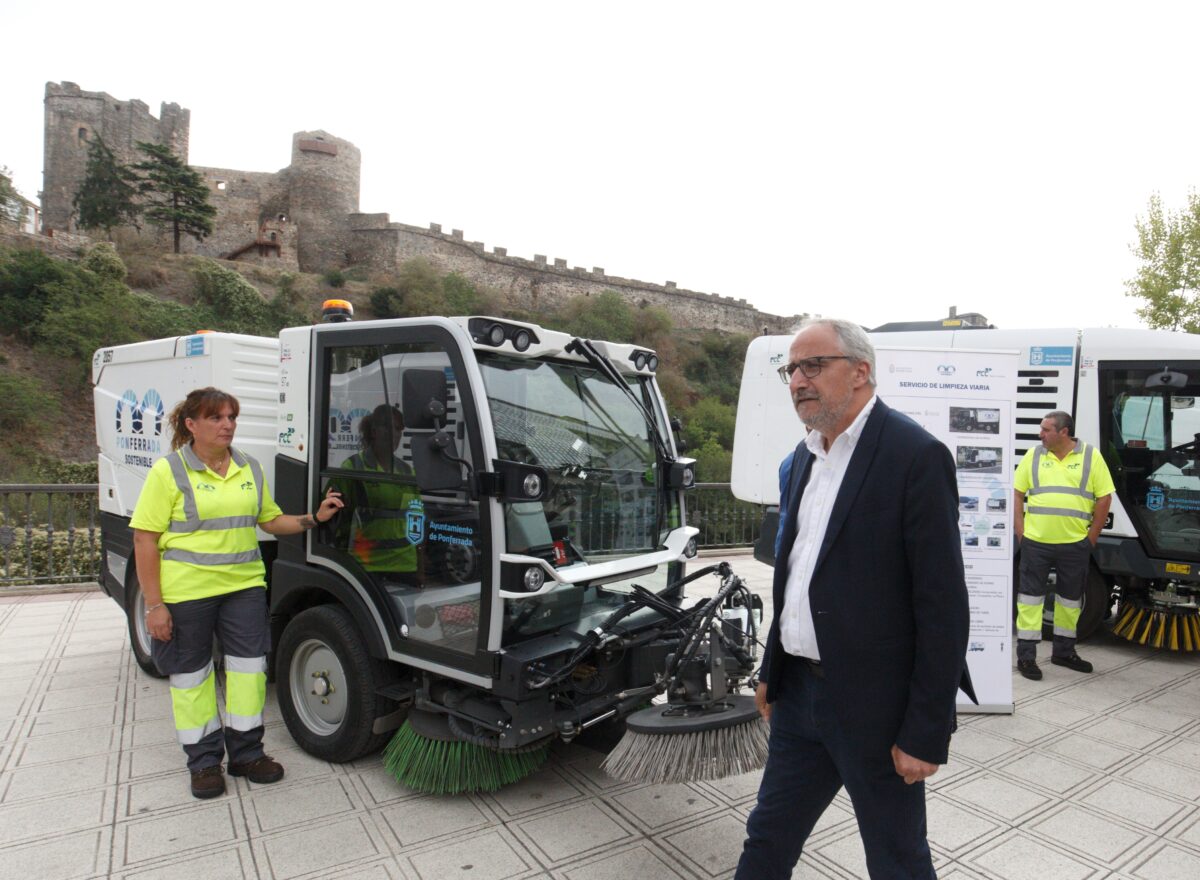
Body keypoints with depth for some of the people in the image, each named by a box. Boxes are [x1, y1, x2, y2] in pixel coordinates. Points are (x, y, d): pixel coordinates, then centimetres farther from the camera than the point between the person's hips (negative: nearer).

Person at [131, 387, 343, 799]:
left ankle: (247, 753, 22)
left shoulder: (250, 469, 9)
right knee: (192, 674, 9)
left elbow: (271, 520, 17)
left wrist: (314, 518, 0)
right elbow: (145, 539, -8)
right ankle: (204, 762, 25)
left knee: (249, 666, 5)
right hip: (186, 591, -4)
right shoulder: (169, 471, -6)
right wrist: (154, 605, -12)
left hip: (245, 584, 4)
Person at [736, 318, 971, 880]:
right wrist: (772, 670, 17)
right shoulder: (804, 457, 7)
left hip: (874, 705, -7)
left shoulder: (916, 456, -16)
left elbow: (942, 605, -17)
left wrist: (926, 733, -16)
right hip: (799, 692, 7)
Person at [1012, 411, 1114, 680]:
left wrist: (1092, 537, -1)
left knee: (1070, 598, 13)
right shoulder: (1034, 455, 3)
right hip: (1035, 541, 0)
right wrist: (1020, 531, -1)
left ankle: (1064, 651, 30)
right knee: (1031, 596, 2)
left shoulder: (1091, 456, 1)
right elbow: (1017, 493, 6)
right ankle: (1026, 656, 9)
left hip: (1075, 544, 1)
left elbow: (1104, 498, 1)